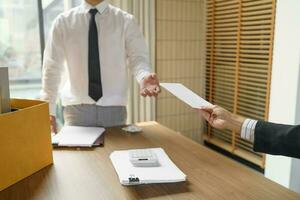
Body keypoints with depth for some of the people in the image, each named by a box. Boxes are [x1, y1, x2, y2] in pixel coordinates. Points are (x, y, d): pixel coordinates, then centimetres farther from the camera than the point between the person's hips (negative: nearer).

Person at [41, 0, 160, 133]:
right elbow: (52, 68, 5)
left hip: (114, 107, 0)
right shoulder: (63, 21, 5)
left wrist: (145, 77, -26)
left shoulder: (126, 21, 3)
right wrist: (48, 110, 2)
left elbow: (138, 57, -2)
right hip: (76, 107, 0)